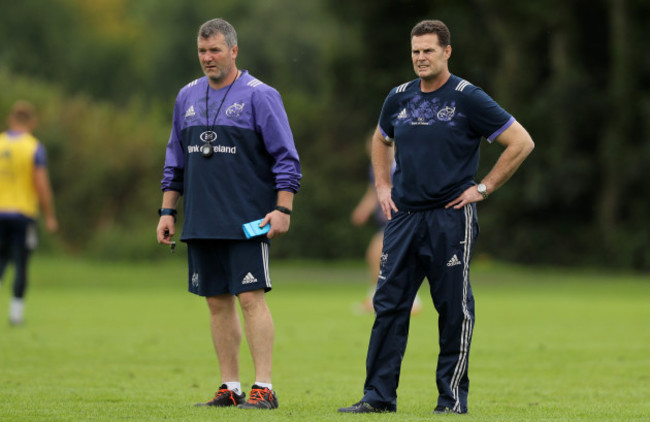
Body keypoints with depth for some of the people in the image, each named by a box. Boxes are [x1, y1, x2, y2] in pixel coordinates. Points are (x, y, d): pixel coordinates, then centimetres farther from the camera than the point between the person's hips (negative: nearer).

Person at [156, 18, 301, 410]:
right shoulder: (187, 96, 13)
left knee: (251, 298, -10)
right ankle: (230, 388, 13)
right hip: (201, 223, 6)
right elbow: (175, 159, 20)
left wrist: (283, 209, -13)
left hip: (247, 222, -6)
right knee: (217, 302, 7)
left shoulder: (259, 96, -4)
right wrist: (168, 211, 15)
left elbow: (286, 157, -5)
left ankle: (264, 389, -8)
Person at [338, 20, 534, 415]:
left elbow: (522, 142, -5)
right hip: (404, 216, 5)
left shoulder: (468, 98, -6)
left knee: (454, 308, 0)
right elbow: (381, 140, 30)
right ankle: (379, 395, 5)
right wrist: (383, 186, 17)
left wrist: (484, 188, -6)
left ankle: (453, 396, 7)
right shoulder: (399, 98, 9)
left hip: (451, 217, -5)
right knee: (389, 304, 1)